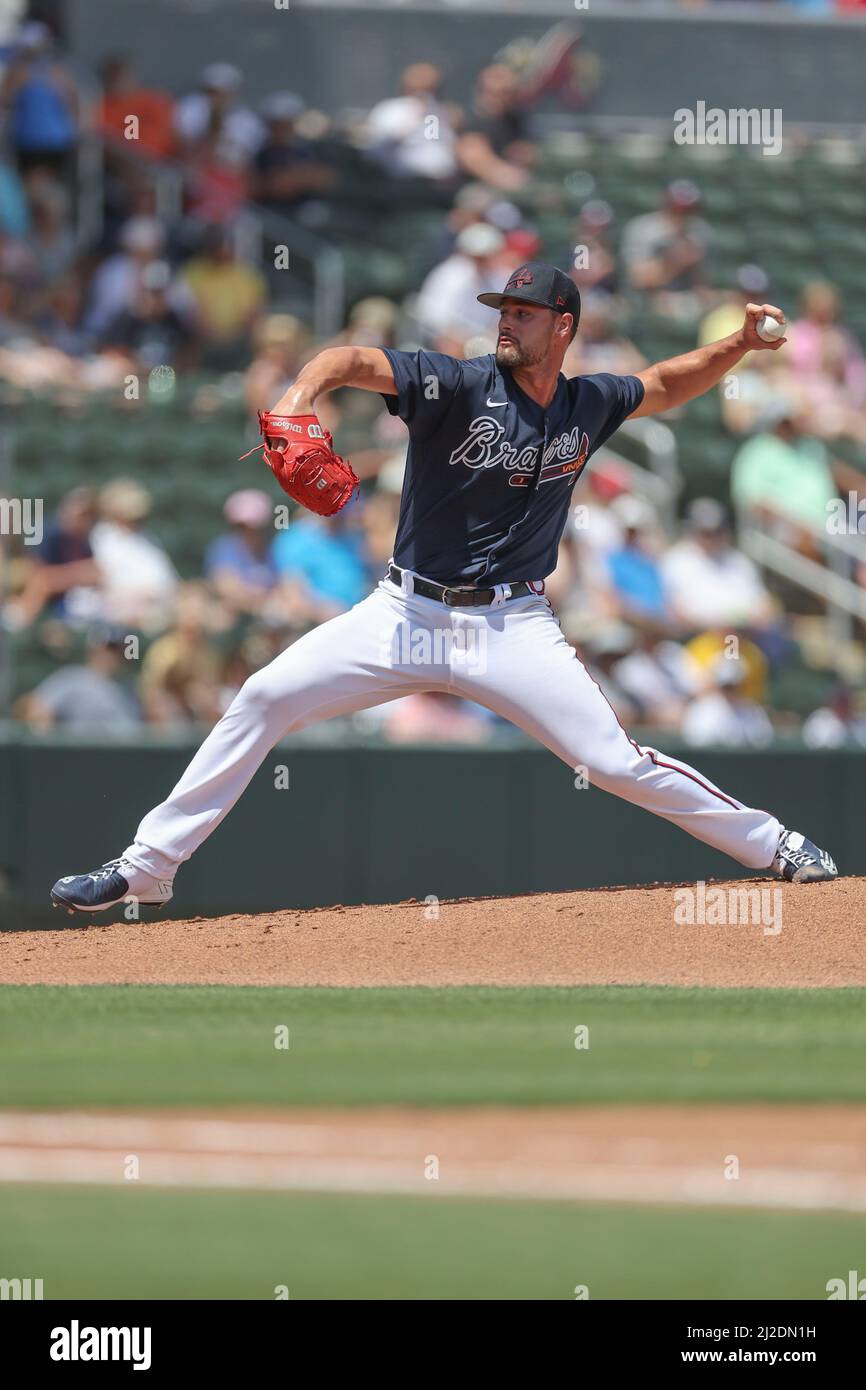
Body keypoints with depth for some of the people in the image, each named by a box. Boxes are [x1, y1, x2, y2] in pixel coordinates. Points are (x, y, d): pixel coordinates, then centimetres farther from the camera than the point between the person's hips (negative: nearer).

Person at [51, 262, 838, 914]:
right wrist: (301, 395, -45)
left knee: (614, 762, -7)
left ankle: (774, 848, 12)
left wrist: (741, 345, 6)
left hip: (513, 627, 1)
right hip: (409, 615, -1)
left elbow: (667, 386, 22)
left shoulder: (589, 407, 3)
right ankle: (145, 869, -4)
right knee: (263, 700, -10)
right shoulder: (459, 387, -9)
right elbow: (355, 360, -24)